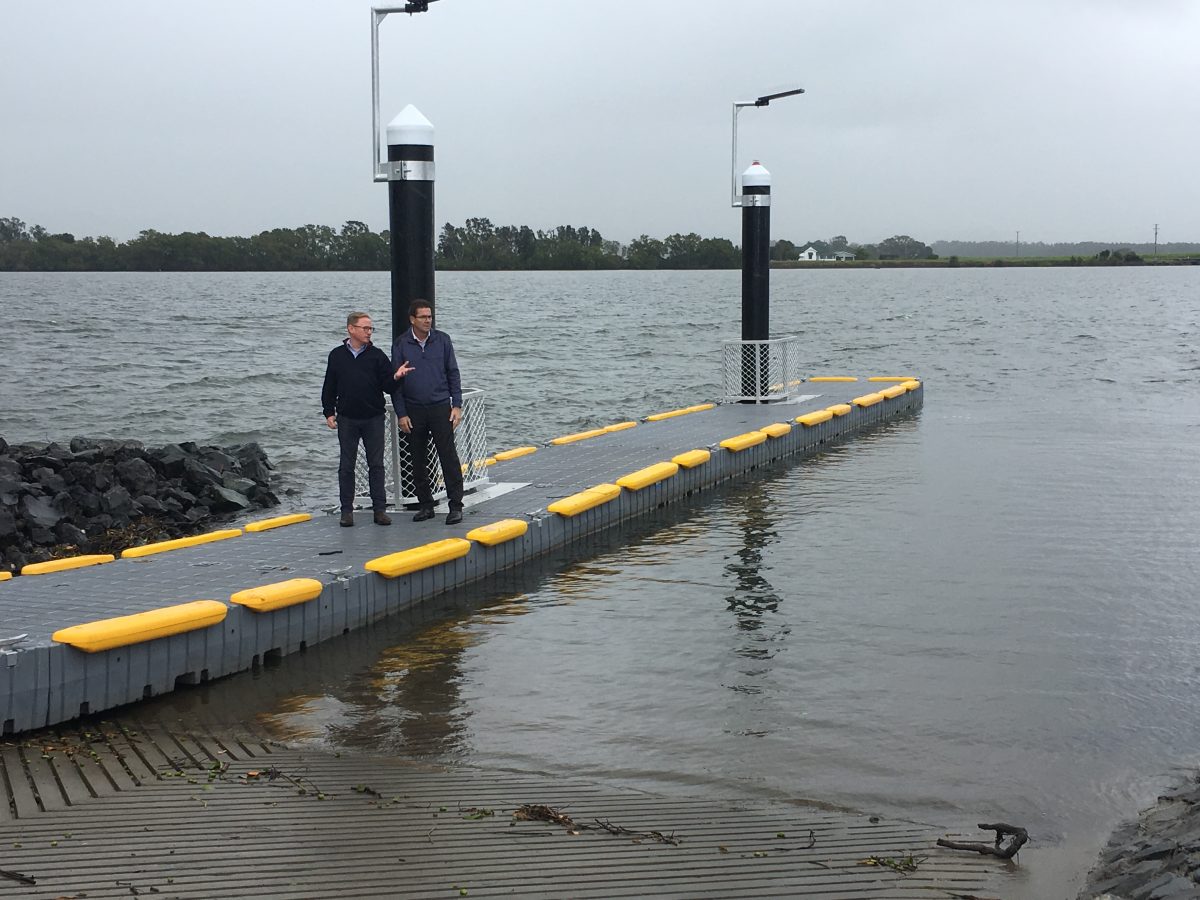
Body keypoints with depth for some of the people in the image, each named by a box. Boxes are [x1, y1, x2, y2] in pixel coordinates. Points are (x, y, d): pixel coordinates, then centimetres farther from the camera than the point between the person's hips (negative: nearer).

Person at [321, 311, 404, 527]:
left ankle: (380, 509, 8)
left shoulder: (377, 355, 1)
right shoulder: (337, 355, 4)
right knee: (346, 466, 4)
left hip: (373, 418, -1)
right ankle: (347, 510, 12)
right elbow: (329, 388, 10)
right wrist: (329, 412, 3)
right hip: (347, 419, 1)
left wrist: (396, 378, -23)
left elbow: (388, 387, -3)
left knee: (376, 465, 2)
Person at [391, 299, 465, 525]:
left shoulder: (442, 340, 3)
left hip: (441, 407, -1)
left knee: (449, 457, -5)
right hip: (414, 411, 1)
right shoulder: (401, 345, 1)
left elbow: (453, 373, 7)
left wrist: (457, 405, 0)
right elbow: (395, 381, 3)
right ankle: (425, 505, 17)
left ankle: (456, 506, -1)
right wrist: (401, 414, -2)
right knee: (418, 461, 7)